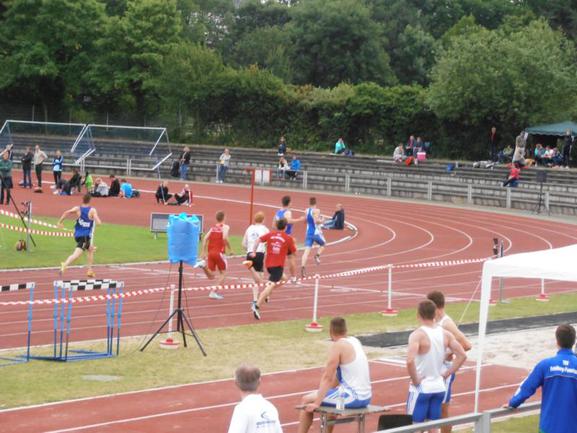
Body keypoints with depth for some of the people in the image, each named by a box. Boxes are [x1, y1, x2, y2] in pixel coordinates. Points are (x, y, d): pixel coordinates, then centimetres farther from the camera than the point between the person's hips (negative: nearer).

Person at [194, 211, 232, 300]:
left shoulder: (212, 228, 15)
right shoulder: (225, 227, 0)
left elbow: (205, 238, 3)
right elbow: (225, 238, -18)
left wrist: (203, 252, 4)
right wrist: (230, 249, -7)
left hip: (210, 252, 5)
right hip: (219, 253, -5)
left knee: (211, 276, 10)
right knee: (223, 273, 9)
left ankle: (203, 264, -17)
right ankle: (213, 292, -5)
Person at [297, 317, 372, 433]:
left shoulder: (337, 346, -12)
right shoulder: (354, 341, 13)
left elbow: (327, 378, -15)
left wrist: (316, 403, -13)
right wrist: (322, 391, 25)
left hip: (352, 397, -8)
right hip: (366, 397, 8)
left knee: (307, 400, 5)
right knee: (329, 394, 35)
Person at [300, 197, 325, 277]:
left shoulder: (307, 211, 8)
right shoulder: (316, 210, -11)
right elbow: (316, 221, -22)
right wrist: (321, 220, -3)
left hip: (308, 233, 4)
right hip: (316, 233, -4)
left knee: (306, 251, -4)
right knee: (323, 244, 26)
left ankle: (302, 267, -20)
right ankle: (317, 255, 2)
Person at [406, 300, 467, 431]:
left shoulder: (418, 335, -17)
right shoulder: (445, 334, 1)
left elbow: (410, 361, -30)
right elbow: (462, 356, 3)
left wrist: (415, 380, -16)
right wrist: (446, 374, 6)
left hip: (421, 388, -6)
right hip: (438, 387, 6)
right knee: (433, 427, 13)